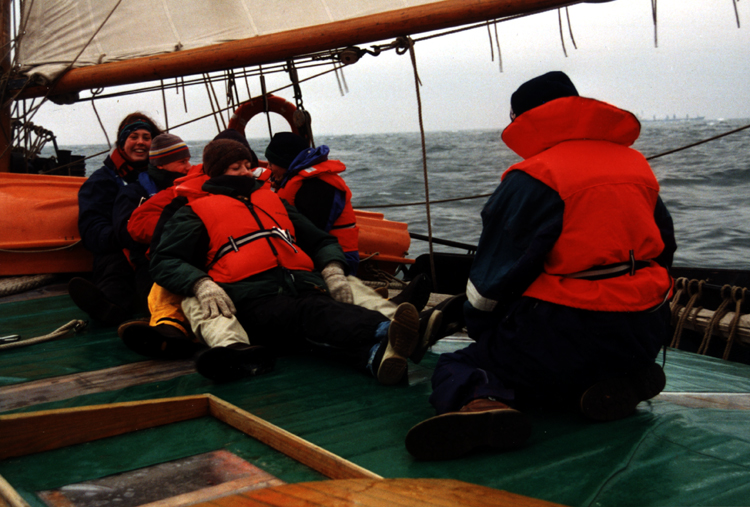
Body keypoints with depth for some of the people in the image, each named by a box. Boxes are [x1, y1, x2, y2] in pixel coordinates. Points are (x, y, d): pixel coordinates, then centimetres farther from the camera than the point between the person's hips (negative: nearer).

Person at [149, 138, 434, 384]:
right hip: (254, 297, -4)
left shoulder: (274, 200, 36)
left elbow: (320, 241, 36)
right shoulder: (196, 212, 23)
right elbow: (163, 260, 12)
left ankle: (379, 353, -66)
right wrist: (200, 284, -9)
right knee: (311, 317, -39)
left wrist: (332, 268, 11)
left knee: (332, 314, -35)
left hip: (304, 285, 4)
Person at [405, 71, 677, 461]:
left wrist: (480, 330, 12)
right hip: (643, 337, 6)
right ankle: (620, 382, 2)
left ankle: (480, 404, -29)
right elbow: (663, 252, 22)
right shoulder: (637, 165, 12)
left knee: (457, 367, 8)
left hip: (566, 334, -6)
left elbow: (495, 276, -6)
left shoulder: (532, 178, -8)